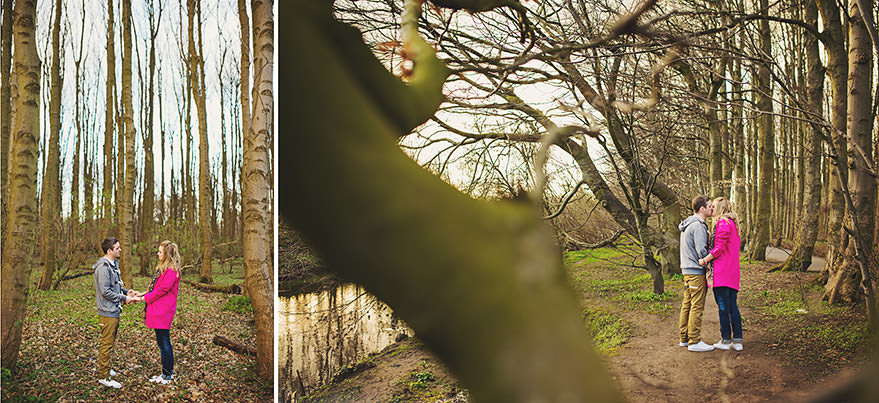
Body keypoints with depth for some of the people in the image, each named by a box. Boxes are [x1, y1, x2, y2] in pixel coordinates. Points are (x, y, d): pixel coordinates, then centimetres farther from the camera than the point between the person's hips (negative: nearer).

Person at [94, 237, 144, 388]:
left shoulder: (113, 264, 14)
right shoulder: (103, 267, -18)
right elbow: (105, 291, -22)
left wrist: (127, 292, 6)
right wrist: (124, 298, -16)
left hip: (114, 311, 10)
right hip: (107, 312, -10)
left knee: (110, 342, 19)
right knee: (107, 343, -4)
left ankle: (105, 368, 31)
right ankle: (103, 376, 2)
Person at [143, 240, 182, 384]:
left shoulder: (171, 270, -17)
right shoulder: (163, 268, 16)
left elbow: (161, 290, -19)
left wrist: (143, 298, -11)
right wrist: (142, 294, 11)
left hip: (163, 312, -10)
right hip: (158, 311, 11)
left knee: (164, 343, -2)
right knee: (162, 342, 15)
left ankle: (168, 375, 7)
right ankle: (166, 372, 24)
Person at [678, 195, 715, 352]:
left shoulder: (687, 225, 17)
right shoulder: (698, 226, -16)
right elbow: (702, 252, -20)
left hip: (687, 270, 10)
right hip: (696, 271, -10)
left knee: (687, 305, 13)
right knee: (697, 307, -7)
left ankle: (684, 338, 19)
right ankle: (694, 341, -5)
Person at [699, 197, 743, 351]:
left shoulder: (722, 223, -10)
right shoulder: (733, 224, 19)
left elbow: (719, 247, -17)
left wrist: (705, 260, -10)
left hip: (722, 270, -9)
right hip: (733, 272, 9)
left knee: (723, 306, -3)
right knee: (733, 306, 10)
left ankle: (726, 340, 1)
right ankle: (737, 341, 10)